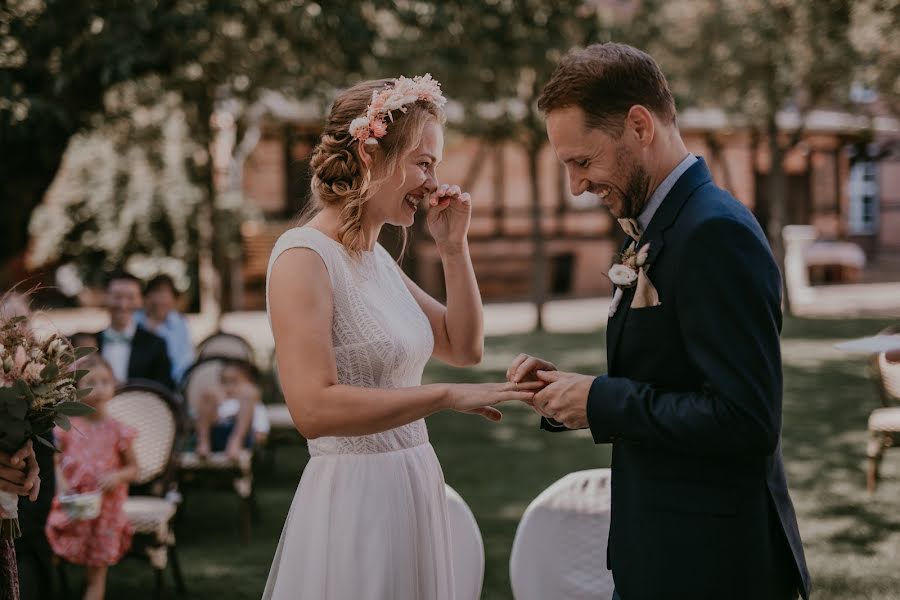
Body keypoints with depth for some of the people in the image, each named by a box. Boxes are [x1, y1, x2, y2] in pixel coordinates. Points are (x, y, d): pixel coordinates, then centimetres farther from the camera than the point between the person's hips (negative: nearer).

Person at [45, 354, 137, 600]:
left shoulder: (117, 431, -3)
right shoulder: (67, 426, -3)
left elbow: (133, 468, 4)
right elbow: (56, 462, 0)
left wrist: (117, 476, -16)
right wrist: (62, 486, -17)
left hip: (105, 508, -1)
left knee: (97, 572, 3)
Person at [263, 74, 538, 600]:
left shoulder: (377, 258, 10)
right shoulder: (305, 257, -16)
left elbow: (465, 348, 15)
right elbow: (314, 408, -27)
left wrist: (454, 247, 4)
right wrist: (446, 396, -25)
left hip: (410, 492, 9)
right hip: (354, 500, -9)